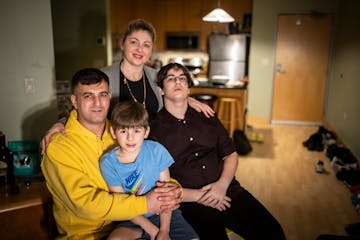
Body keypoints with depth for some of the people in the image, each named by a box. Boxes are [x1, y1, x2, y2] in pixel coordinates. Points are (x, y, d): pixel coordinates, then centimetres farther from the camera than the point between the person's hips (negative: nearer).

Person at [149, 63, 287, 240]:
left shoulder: (207, 118, 15)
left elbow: (230, 154, 15)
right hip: (191, 203, -4)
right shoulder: (153, 130, 0)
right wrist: (198, 196, -11)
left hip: (228, 191, 4)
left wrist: (222, 184, -4)